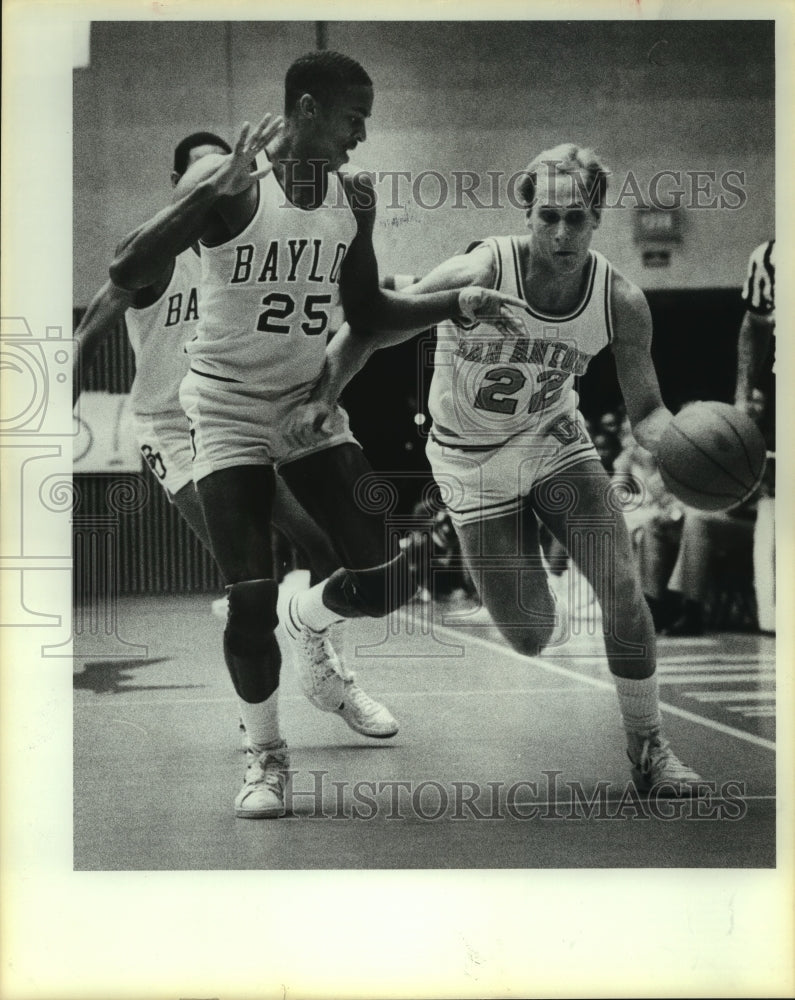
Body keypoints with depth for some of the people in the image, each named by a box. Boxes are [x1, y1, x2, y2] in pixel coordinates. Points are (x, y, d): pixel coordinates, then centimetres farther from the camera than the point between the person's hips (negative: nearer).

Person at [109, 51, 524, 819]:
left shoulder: (353, 197, 0)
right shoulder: (227, 186, -19)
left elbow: (366, 312, 12)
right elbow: (126, 275, -29)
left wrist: (455, 304, -2)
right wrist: (217, 189, -39)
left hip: (312, 403, 5)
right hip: (229, 413, -5)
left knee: (384, 581, -2)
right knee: (251, 602, -11)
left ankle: (304, 625, 33)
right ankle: (266, 756, 14)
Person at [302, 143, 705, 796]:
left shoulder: (621, 301, -17)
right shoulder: (478, 275, -27)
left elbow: (645, 410, -6)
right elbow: (365, 332, -16)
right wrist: (319, 400, -29)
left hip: (556, 442, 3)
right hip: (474, 462, -2)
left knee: (623, 589, -13)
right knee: (530, 639, -4)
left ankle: (648, 748, 8)